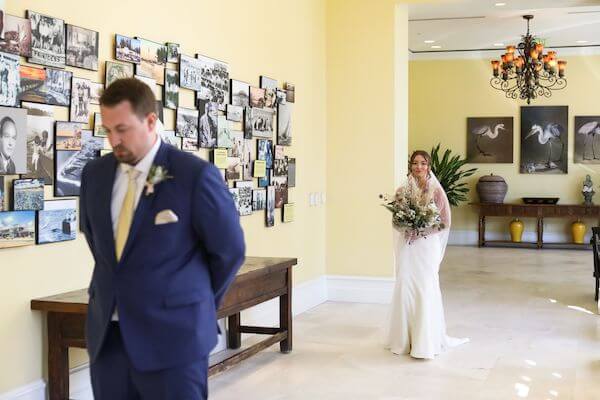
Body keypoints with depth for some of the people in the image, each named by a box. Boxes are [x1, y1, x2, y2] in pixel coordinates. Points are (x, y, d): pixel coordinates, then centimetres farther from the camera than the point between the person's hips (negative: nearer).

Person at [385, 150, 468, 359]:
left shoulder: (436, 191, -1)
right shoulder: (403, 190, 6)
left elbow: (445, 222, -1)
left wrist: (423, 229, -11)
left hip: (427, 246, -3)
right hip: (406, 246, 3)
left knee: (425, 290, -4)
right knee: (404, 289, 2)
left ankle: (425, 341, 5)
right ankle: (405, 339, 14)